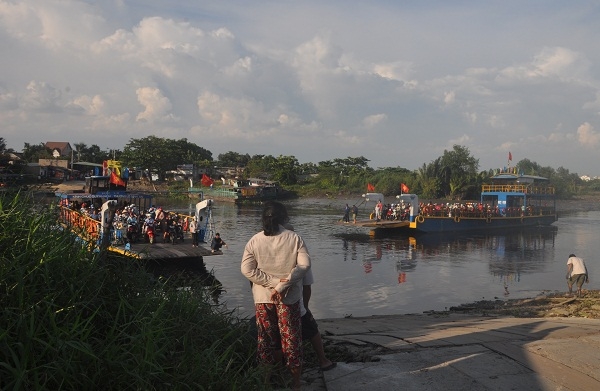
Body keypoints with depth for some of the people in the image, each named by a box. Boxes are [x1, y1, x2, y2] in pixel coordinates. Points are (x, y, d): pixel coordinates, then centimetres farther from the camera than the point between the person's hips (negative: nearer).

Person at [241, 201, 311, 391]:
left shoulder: (255, 240, -6)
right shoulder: (295, 238, -8)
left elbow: (247, 269, -13)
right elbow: (304, 264, -16)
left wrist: (273, 281, -13)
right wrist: (282, 285, -18)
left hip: (262, 297, 1)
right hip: (289, 296, -1)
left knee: (266, 337, 13)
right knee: (291, 337, 9)